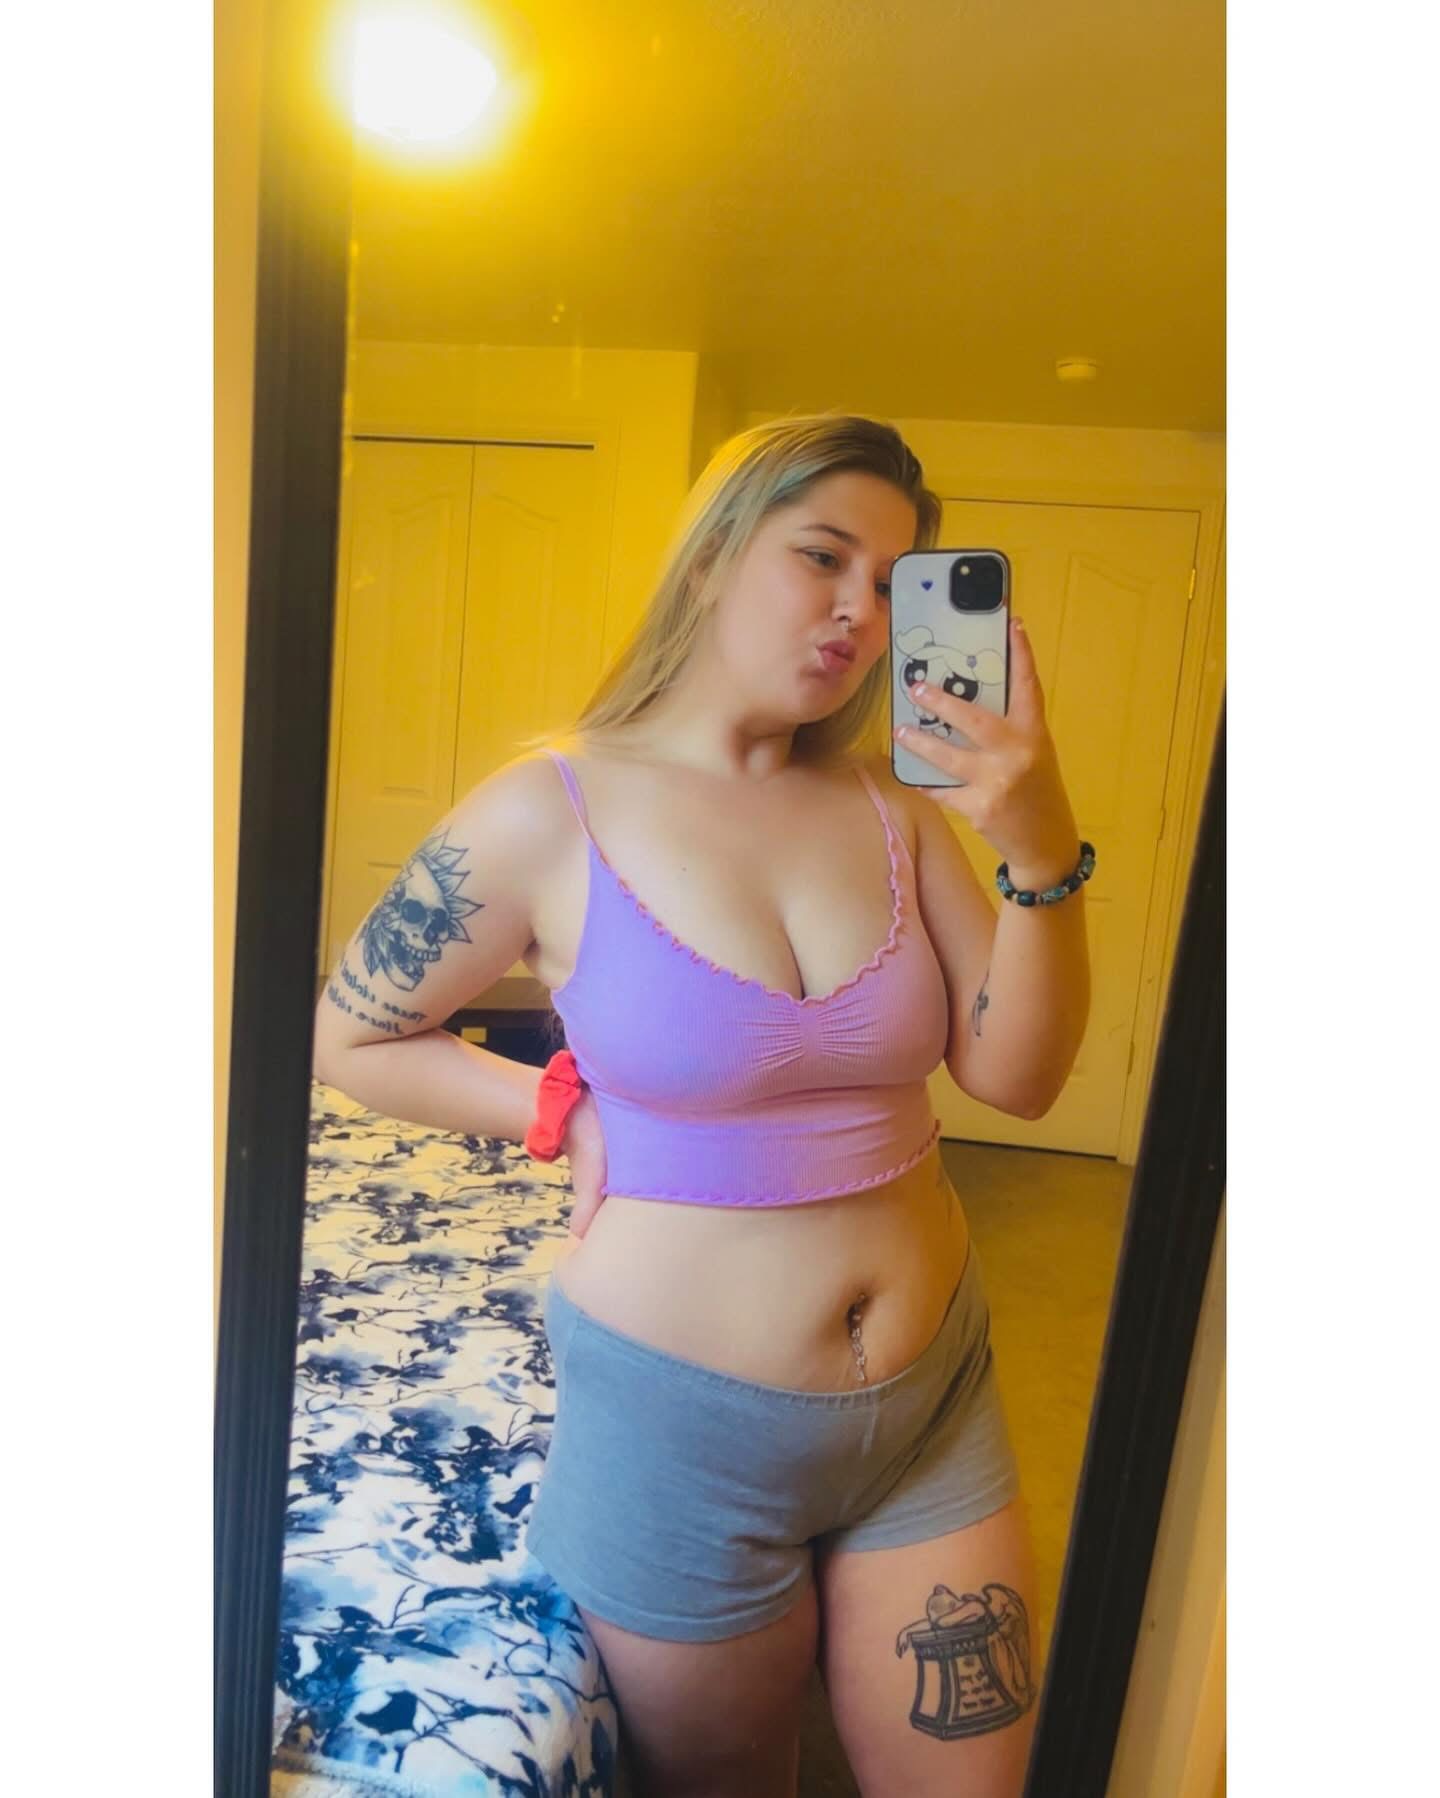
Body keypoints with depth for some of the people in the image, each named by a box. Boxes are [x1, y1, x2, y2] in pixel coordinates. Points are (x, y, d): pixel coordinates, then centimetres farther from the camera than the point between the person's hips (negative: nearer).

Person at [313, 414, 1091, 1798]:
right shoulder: (551, 812, -14)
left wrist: (1040, 849, -21)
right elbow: (346, 1035, -2)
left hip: (934, 1389, 4)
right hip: (682, 1413, -3)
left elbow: (1015, 1073, -8)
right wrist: (571, 1110, -11)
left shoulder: (895, 808, -4)